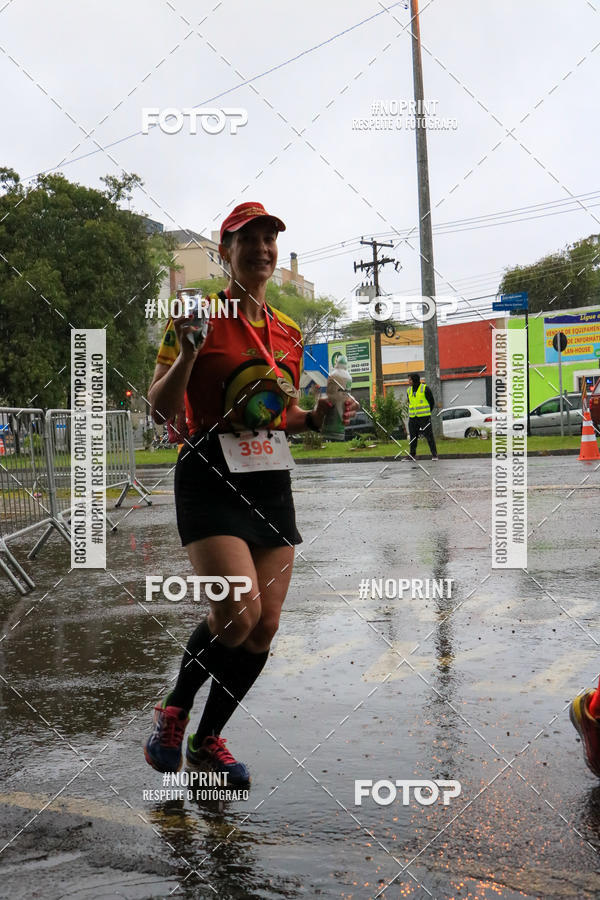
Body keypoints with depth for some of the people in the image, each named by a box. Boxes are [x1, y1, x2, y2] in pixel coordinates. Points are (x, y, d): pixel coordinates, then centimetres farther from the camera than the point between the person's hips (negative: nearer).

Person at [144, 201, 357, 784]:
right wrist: (187, 353, -24)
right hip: (211, 479, -6)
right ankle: (172, 713, 8)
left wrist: (317, 418, 2)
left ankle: (207, 740, 22)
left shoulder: (287, 331, 13)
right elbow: (160, 408, -8)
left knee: (265, 627, 3)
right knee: (237, 613, -21)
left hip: (271, 481, 6)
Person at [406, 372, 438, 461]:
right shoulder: (409, 391, 11)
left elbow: (432, 402, 1)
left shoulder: (425, 389, -5)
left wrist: (427, 413, 5)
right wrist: (414, 412, 11)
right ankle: (412, 455, 12)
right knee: (413, 437, 6)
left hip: (424, 417, -5)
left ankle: (434, 454, 0)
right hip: (413, 418, 5)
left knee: (429, 435, -4)